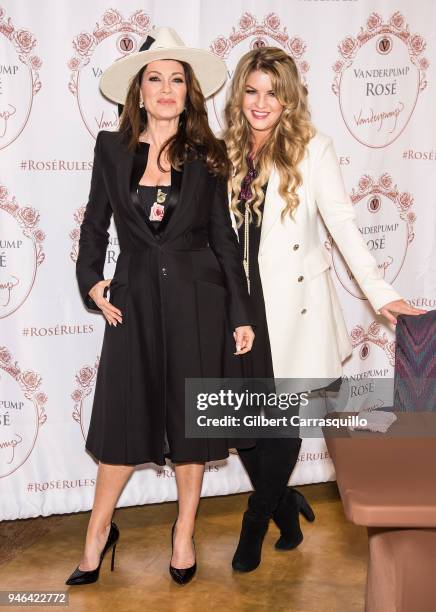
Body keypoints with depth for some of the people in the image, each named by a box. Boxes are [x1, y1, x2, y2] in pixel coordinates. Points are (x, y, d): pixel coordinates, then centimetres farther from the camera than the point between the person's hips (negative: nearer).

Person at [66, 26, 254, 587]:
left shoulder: (206, 156, 1)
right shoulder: (112, 148, 3)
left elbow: (224, 237, 2)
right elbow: (95, 223, 11)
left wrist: (241, 314, -1)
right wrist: (91, 280, -4)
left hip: (196, 298, 0)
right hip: (135, 298, 1)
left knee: (189, 415, 9)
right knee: (123, 416, 6)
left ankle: (184, 532, 29)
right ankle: (98, 531, 27)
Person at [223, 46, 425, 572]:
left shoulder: (311, 149, -3)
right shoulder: (224, 151, 7)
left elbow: (343, 224, -4)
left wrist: (379, 292, -9)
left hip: (292, 303, -3)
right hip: (237, 302, 4)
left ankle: (256, 522, 26)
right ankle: (286, 507, 29)